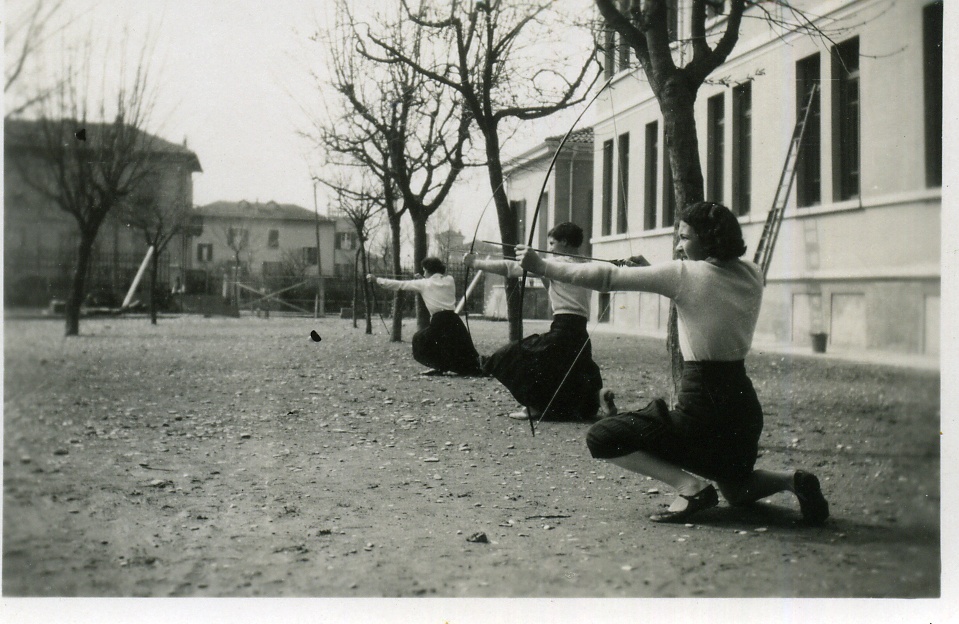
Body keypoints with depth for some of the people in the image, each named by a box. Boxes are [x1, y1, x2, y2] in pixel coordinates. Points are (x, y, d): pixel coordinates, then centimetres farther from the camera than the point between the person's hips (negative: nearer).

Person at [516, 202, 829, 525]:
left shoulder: (684, 274, -12)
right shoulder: (751, 276, 5)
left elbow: (609, 278, -12)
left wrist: (541, 265, -7)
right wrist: (652, 273, 17)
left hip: (702, 406, -8)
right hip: (744, 405, 8)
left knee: (601, 438, -2)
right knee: (736, 491, 31)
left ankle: (690, 485, -10)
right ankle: (792, 480, 3)